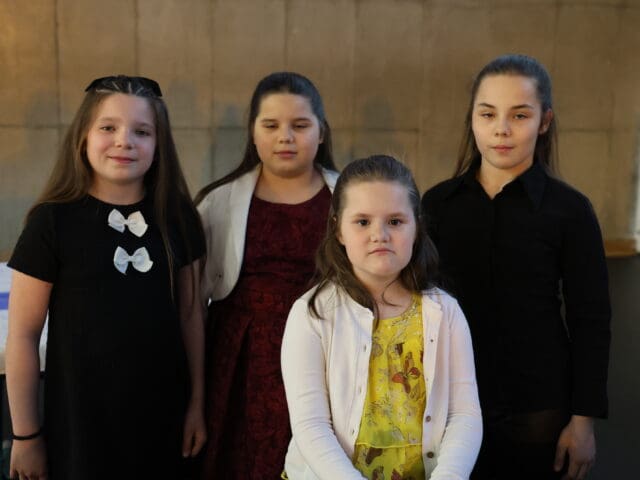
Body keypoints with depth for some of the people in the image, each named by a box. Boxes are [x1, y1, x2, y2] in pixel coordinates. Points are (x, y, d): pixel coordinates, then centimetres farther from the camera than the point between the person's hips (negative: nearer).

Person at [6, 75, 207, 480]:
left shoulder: (177, 216, -2)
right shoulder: (53, 221, -12)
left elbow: (190, 313, 5)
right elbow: (24, 334, -7)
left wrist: (197, 401, 8)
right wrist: (25, 434, -4)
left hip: (162, 411, 3)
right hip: (81, 415, -3)